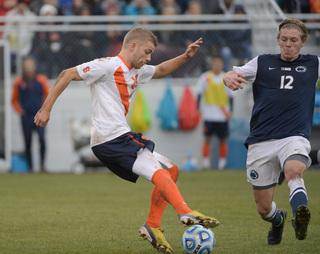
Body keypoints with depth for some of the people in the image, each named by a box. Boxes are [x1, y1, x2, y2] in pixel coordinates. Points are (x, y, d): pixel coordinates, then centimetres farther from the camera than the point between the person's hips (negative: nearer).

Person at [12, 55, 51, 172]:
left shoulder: (42, 80, 2)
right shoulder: (18, 82, 4)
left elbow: (49, 96, 10)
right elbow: (14, 100, 15)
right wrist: (19, 110, 2)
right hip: (26, 117, 1)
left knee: (42, 139, -20)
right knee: (27, 143, 1)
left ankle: (42, 163, -10)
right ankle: (30, 167, 9)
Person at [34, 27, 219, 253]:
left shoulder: (137, 72, 19)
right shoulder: (109, 66, -9)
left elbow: (160, 71, 40)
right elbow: (68, 75, -10)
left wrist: (185, 56, 24)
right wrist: (46, 109, -13)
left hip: (121, 138, 10)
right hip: (109, 139, -10)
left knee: (171, 170, 12)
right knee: (159, 172, -21)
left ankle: (153, 227, 8)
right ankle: (186, 213, -34)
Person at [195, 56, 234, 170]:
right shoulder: (205, 77, 3)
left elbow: (230, 95, 9)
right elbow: (199, 93, 5)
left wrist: (230, 111, 2)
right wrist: (198, 108, -3)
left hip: (223, 115, 1)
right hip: (209, 113, -1)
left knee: (223, 139, 2)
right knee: (207, 138, -3)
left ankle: (222, 162, 10)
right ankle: (205, 162, 1)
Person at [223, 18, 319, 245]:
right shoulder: (263, 63, 12)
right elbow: (233, 75, 3)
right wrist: (229, 77, -21)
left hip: (294, 138, -2)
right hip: (261, 141, 2)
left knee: (294, 171, -37)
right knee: (264, 208, 4)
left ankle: (300, 220, -57)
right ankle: (278, 220, 38)